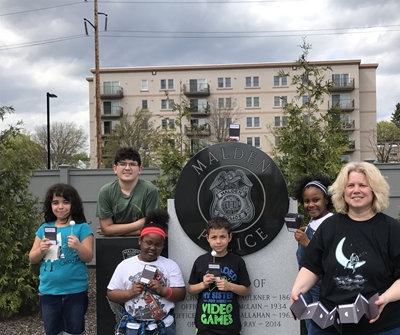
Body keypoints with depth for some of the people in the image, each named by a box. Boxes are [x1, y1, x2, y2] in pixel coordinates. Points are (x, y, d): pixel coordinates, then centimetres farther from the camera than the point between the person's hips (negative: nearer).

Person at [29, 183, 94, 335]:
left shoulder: (82, 227, -6)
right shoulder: (44, 228, 5)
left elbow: (88, 257, -9)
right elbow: (32, 259, 7)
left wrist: (78, 246, -27)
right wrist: (41, 250, -14)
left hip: (75, 291, -3)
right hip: (48, 291, 3)